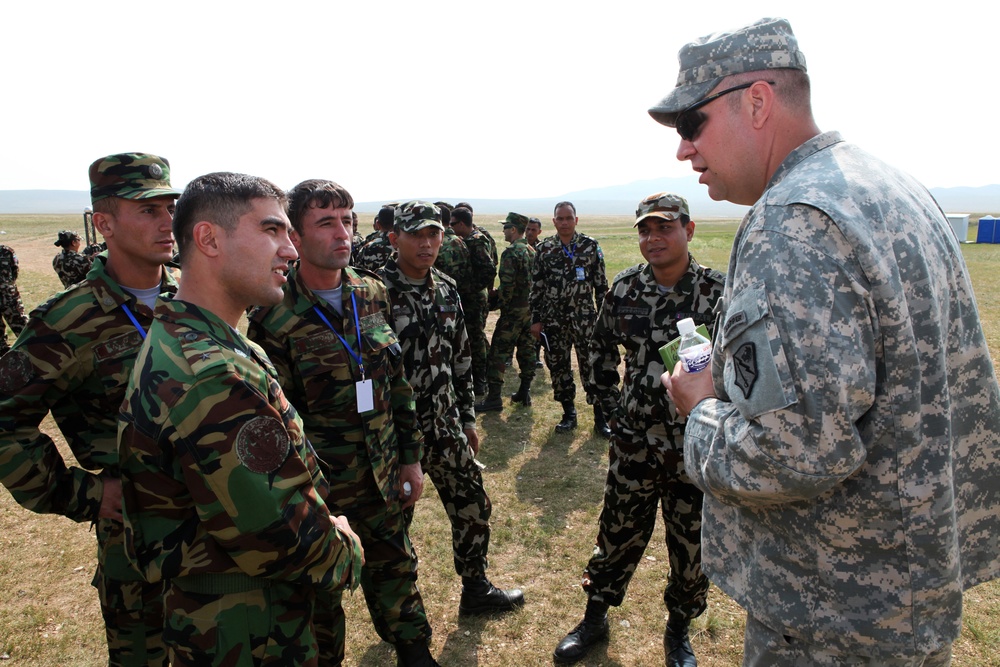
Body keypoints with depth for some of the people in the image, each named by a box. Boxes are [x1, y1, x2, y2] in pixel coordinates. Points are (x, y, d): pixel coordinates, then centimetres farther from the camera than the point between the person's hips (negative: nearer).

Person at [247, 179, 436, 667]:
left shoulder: (372, 293, -1)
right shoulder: (274, 318, -16)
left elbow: (397, 382, 5)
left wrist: (410, 457, 7)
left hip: (381, 476, 4)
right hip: (317, 487, -4)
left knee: (394, 566, 21)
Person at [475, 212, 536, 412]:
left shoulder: (511, 253, -16)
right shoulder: (532, 251, 12)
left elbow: (507, 285, -21)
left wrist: (499, 304, -8)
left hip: (514, 310, -9)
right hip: (531, 307, 9)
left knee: (499, 351, -5)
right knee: (526, 349, 13)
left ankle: (494, 398, -5)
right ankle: (525, 392, 20)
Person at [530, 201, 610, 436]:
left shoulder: (591, 246, 1)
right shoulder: (543, 249, 4)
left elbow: (601, 284, 3)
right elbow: (536, 287, 6)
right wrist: (536, 319, 3)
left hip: (584, 317, -2)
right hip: (553, 319, 2)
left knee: (591, 365, -1)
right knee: (558, 366, 8)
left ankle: (600, 416, 12)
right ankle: (569, 414, 23)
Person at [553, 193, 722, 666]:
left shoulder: (718, 292, -10)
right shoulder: (624, 289, -2)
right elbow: (601, 348, 13)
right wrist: (609, 402, 7)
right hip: (634, 442, 2)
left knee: (691, 545, 15)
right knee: (617, 535, 14)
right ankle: (595, 618, 37)